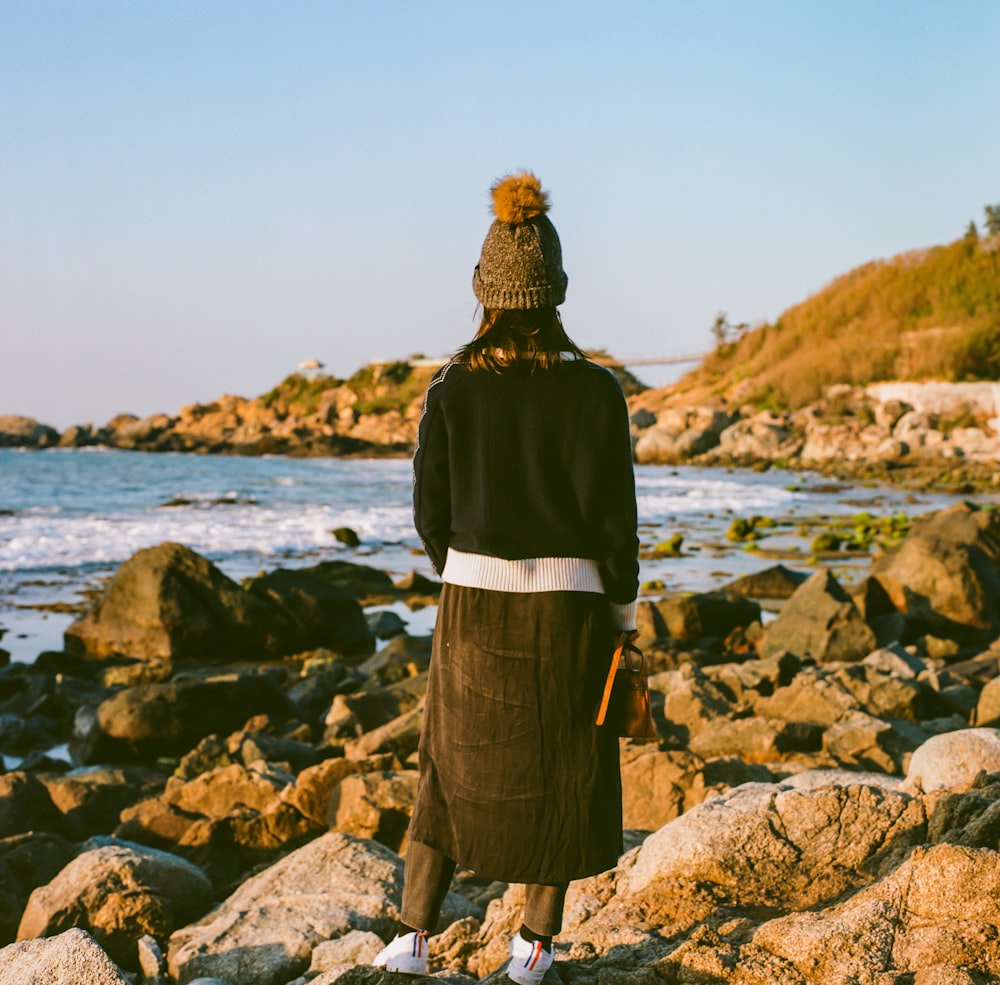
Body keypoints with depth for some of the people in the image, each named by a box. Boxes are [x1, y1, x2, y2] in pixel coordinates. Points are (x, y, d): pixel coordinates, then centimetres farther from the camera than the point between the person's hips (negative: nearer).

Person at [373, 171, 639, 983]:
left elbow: (431, 510, -1)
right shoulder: (595, 392, -11)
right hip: (568, 604, -1)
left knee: (456, 763, 18)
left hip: (474, 599, 2)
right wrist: (623, 614, 3)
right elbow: (613, 518, -10)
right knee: (562, 772, 15)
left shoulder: (451, 389, -6)